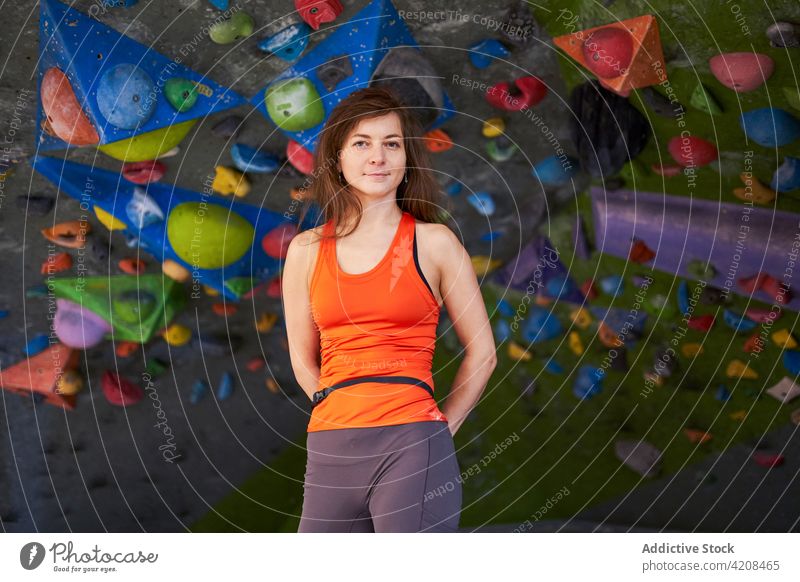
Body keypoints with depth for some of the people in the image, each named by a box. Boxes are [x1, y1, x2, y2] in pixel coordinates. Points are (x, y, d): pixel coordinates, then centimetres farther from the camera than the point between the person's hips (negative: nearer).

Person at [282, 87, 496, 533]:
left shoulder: (434, 242, 2)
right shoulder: (306, 250, 9)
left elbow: (482, 351, 7)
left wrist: (440, 430, 7)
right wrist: (352, 415, 10)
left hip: (411, 447, -3)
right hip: (330, 450, 3)